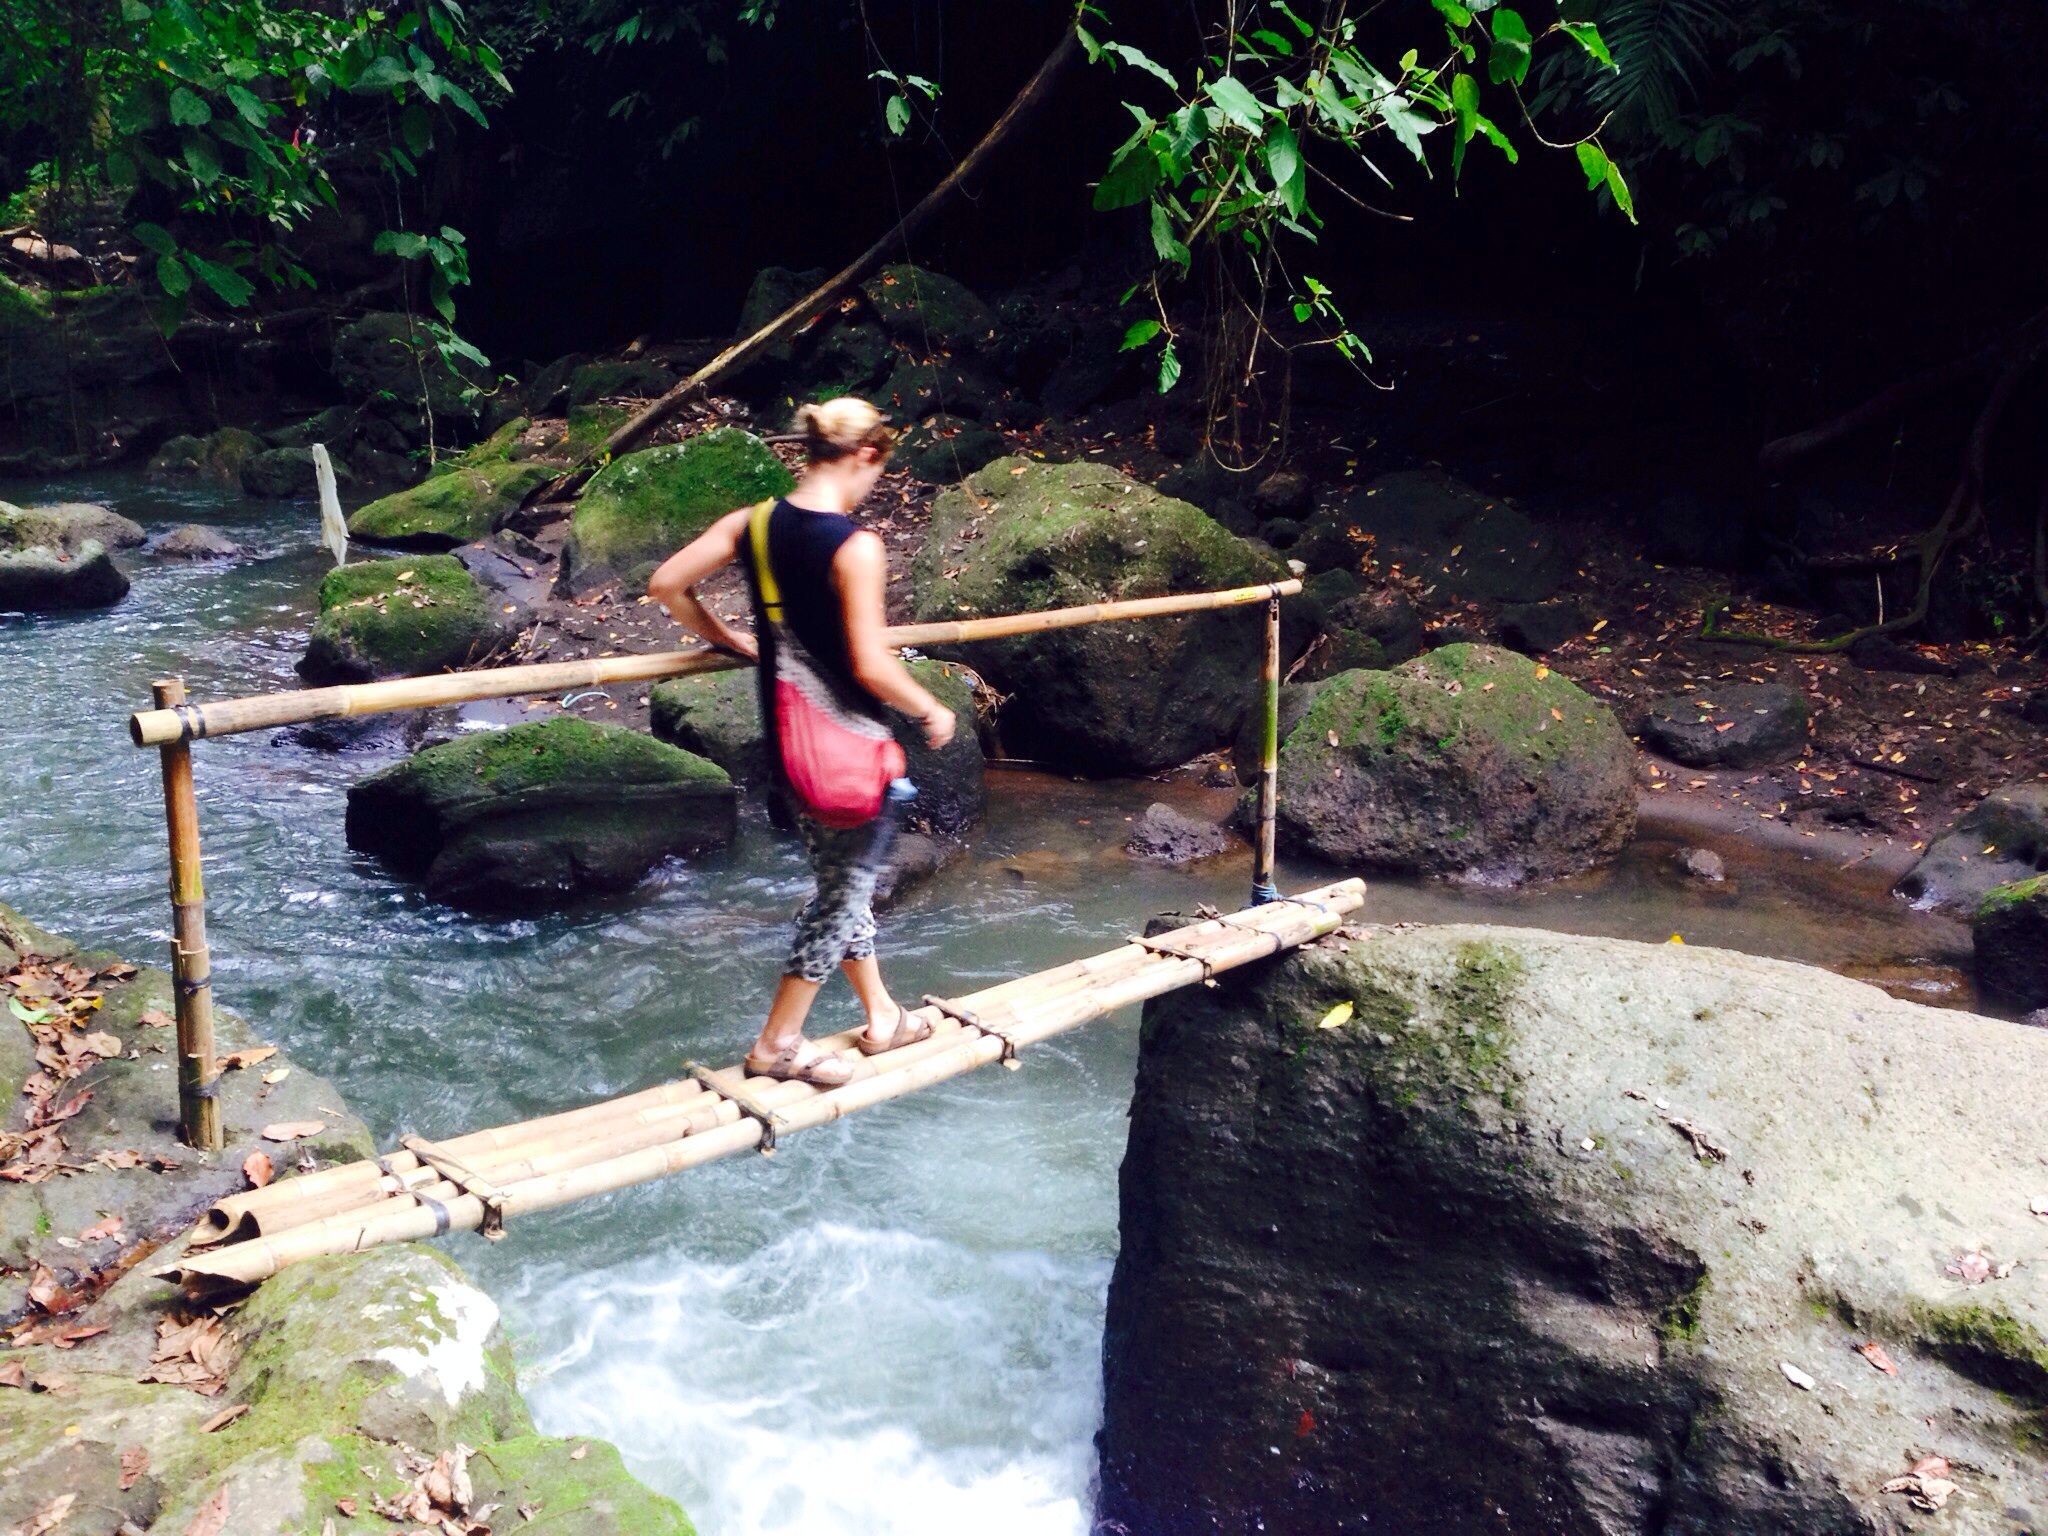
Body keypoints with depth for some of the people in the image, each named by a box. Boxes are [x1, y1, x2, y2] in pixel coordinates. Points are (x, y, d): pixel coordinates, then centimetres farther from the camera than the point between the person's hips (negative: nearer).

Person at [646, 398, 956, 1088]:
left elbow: (666, 584, 0)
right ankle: (779, 1044, 17)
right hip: (850, 742, -8)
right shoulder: (856, 547, -21)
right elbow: (872, 666, -23)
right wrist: (932, 711, -6)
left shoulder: (753, 524, -1)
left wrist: (727, 639, 13)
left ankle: (881, 1017, 37)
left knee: (842, 878, 21)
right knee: (848, 885, 9)